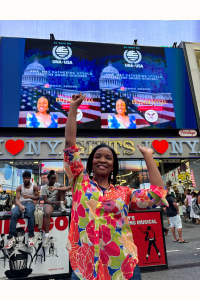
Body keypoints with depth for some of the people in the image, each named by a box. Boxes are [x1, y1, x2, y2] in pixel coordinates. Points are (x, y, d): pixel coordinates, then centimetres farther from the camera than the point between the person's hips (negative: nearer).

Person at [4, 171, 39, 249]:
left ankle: (31, 236, -33)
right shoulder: (19, 187, 9)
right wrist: (20, 205, -23)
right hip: (21, 203, 2)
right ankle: (11, 238, -30)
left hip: (30, 203, -1)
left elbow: (37, 197, 9)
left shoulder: (34, 187, 9)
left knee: (30, 213, -39)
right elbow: (17, 199, -1)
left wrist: (29, 196, -9)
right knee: (14, 213, -34)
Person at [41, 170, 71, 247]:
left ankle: (62, 205, -17)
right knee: (47, 214, -38)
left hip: (58, 203, 3)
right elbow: (45, 201, -7)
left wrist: (55, 188, -27)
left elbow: (68, 188, -11)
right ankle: (46, 237, -36)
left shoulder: (57, 185, 8)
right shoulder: (44, 188, 3)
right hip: (49, 204, -3)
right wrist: (55, 202, -25)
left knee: (61, 188, -12)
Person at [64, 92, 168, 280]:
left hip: (123, 266, 2)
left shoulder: (124, 193, 4)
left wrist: (147, 156, -1)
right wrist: (73, 107, -2)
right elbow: (69, 143, -3)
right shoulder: (81, 182, 1)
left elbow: (158, 194, -6)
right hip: (84, 267, -1)